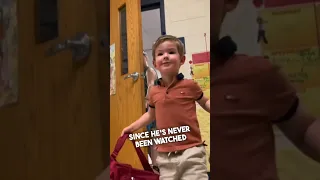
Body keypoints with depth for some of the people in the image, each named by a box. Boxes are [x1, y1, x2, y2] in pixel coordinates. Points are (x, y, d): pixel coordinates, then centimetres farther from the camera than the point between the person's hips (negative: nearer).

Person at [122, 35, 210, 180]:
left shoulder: (189, 85, -5)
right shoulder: (153, 92, 5)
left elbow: (205, 102, 11)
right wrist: (132, 127, 20)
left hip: (191, 151, -3)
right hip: (165, 155, 4)